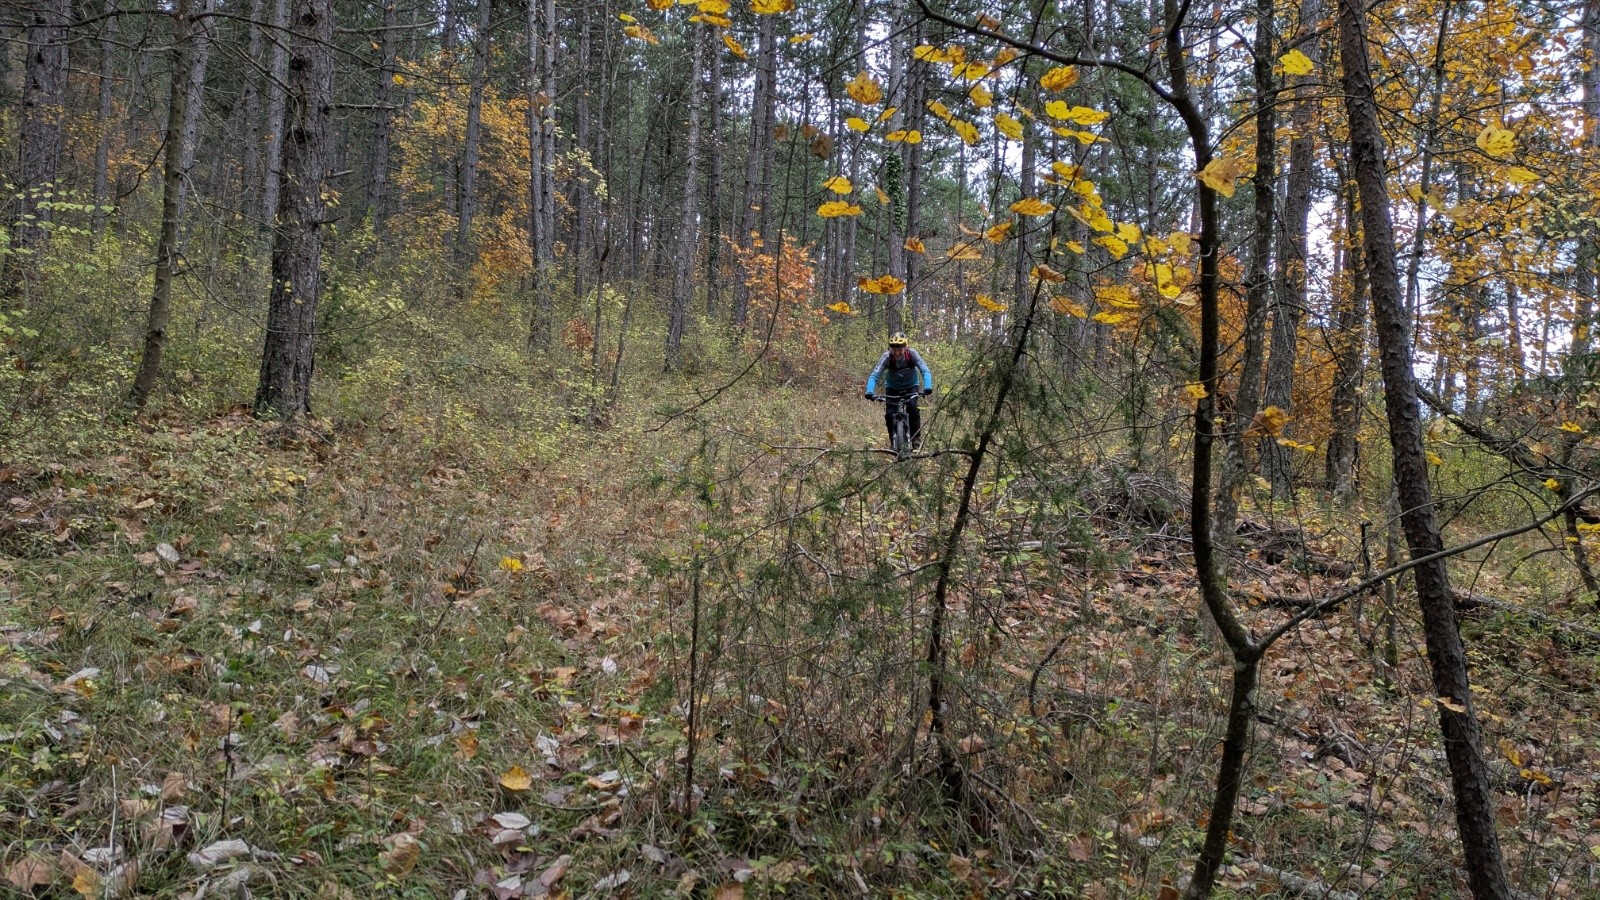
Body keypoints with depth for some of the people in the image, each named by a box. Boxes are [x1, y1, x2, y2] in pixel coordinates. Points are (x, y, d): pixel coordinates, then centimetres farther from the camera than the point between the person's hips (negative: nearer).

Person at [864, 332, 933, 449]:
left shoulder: (912, 354, -27)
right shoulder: (887, 357, -27)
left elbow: (925, 371, -33)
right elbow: (874, 375, -33)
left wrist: (927, 387, -51)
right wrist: (870, 392, -50)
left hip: (911, 386, -1)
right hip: (892, 388, 1)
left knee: (912, 406, -27)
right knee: (889, 414, -16)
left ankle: (916, 438, -13)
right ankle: (893, 441, 4)